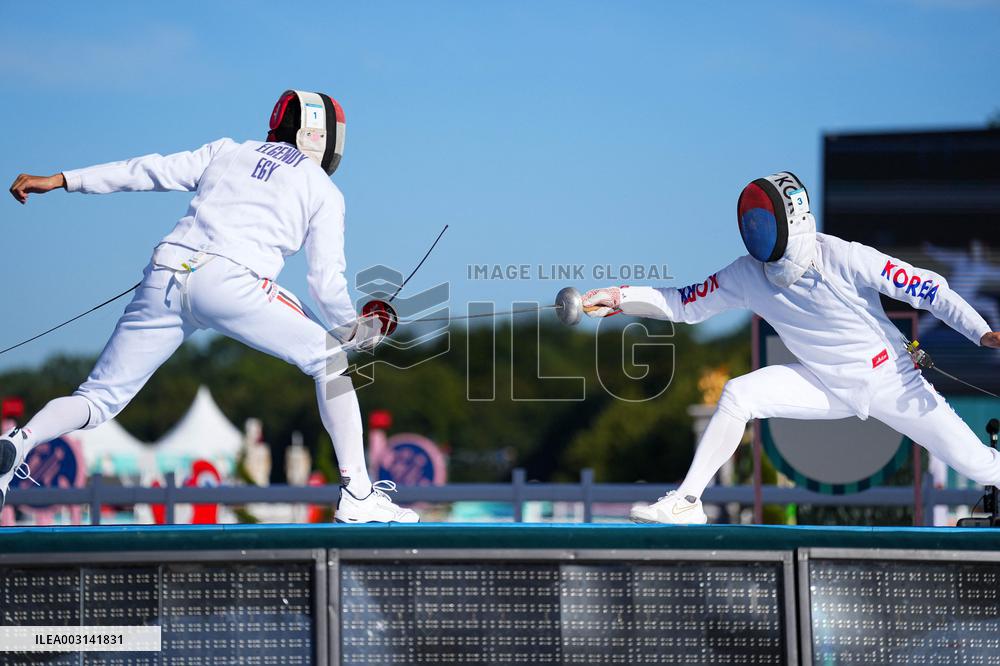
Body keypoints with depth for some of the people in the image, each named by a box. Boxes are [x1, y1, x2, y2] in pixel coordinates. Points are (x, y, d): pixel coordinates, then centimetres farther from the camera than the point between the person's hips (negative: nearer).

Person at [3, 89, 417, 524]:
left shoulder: (229, 151, 27)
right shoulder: (325, 191, 18)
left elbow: (149, 171, 20)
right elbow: (326, 280, 12)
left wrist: (58, 181, 22)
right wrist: (352, 330, 31)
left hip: (165, 277, 3)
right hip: (230, 285, -3)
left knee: (99, 400, 11)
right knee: (329, 360, 17)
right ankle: (358, 496, 8)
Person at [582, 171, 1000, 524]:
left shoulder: (845, 259, -26)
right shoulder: (748, 276, -12)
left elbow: (927, 289, -21)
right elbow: (684, 306, -3)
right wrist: (622, 299, -15)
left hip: (889, 379, -4)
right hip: (828, 386, 4)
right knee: (738, 395, -16)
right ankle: (686, 502, -8)